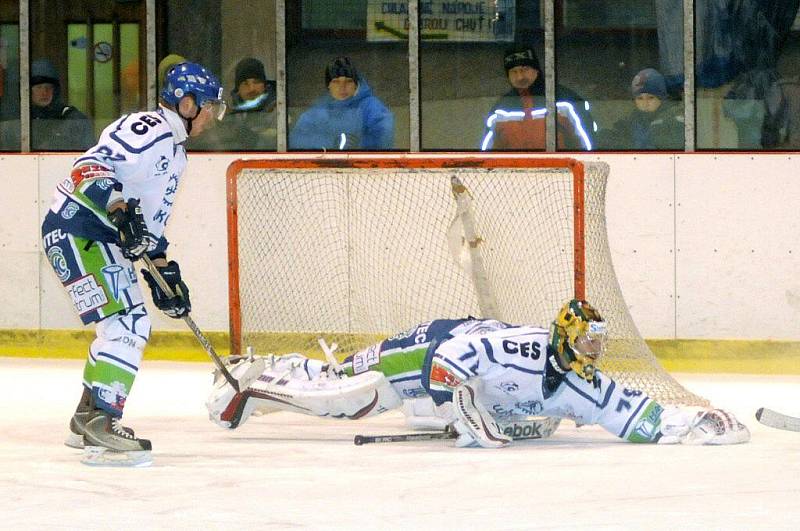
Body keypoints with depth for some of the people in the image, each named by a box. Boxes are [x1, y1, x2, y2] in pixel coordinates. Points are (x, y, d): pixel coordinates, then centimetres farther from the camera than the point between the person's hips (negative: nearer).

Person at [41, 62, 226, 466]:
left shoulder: (175, 152, 19)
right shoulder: (146, 131, -15)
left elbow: (152, 217, 24)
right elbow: (89, 169, -26)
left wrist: (162, 267, 19)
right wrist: (119, 209, -38)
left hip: (106, 237, 11)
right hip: (74, 230, -11)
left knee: (133, 327, 16)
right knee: (122, 324, -19)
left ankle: (87, 421, 26)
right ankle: (102, 426, -22)